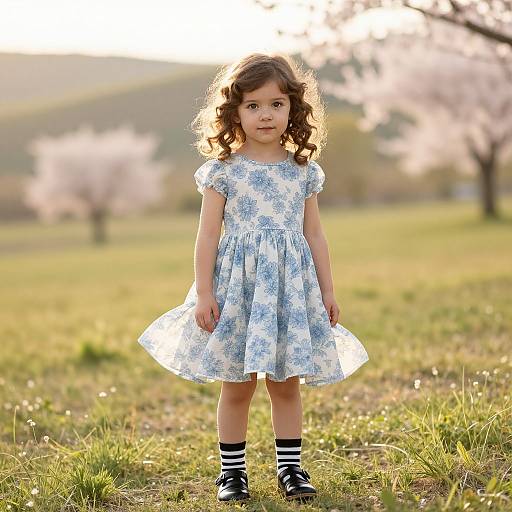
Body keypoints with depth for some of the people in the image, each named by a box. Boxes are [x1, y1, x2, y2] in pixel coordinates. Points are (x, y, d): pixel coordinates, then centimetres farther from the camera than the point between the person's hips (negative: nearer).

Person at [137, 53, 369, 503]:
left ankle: (290, 467, 18)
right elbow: (208, 236, -3)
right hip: (238, 283, -2)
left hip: (292, 284, 2)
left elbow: (314, 234, 10)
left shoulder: (303, 170, 6)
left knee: (287, 383, 7)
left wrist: (327, 289, 8)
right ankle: (232, 471, 17)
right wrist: (204, 292, -8)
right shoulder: (222, 170, -3)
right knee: (237, 386, 5)